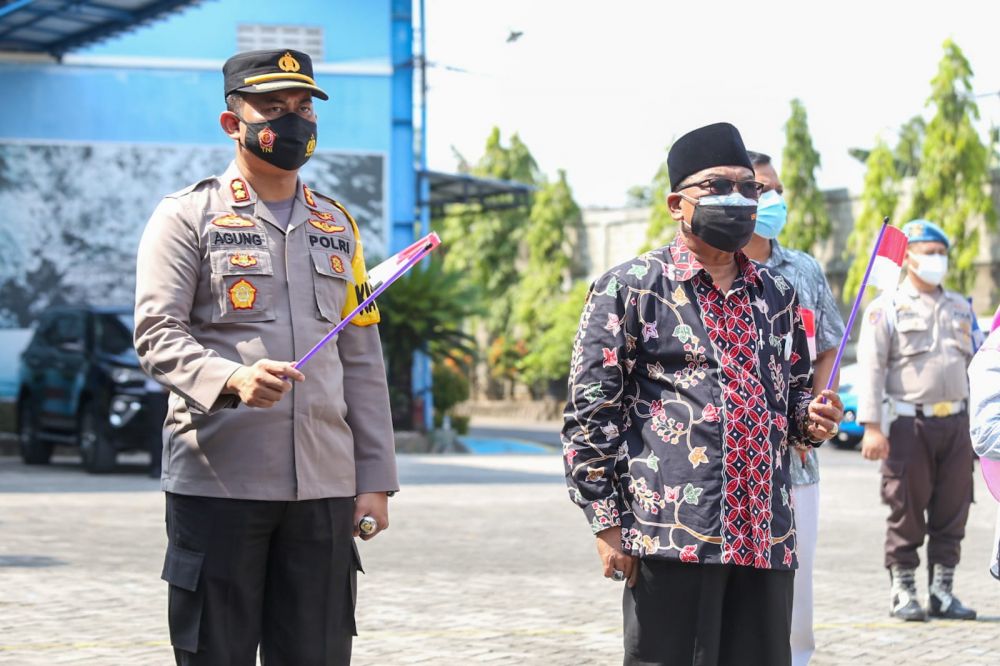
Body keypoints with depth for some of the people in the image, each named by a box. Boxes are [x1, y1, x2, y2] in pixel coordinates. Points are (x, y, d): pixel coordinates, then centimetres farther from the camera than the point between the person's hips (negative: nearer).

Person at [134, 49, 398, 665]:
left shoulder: (337, 227, 18)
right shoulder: (187, 216, 3)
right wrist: (233, 378, -28)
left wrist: (375, 479, 9)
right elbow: (158, 335, -8)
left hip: (324, 486, 4)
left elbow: (362, 363, 17)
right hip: (218, 481, -4)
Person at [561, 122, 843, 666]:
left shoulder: (777, 296, 18)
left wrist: (809, 419, 5)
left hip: (767, 538, 5)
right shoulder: (629, 288, 2)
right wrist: (607, 521, -8)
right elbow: (590, 412, -2)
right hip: (670, 535, -5)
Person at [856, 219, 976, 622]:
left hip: (955, 421, 5)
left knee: (952, 511, 5)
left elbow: (973, 360, 24)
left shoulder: (959, 308, 18)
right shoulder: (887, 309, 0)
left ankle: (941, 591, 14)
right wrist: (872, 426, -15)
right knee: (907, 512, -2)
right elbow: (871, 368, -6)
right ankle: (902, 592, 7)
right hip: (908, 422, -5)